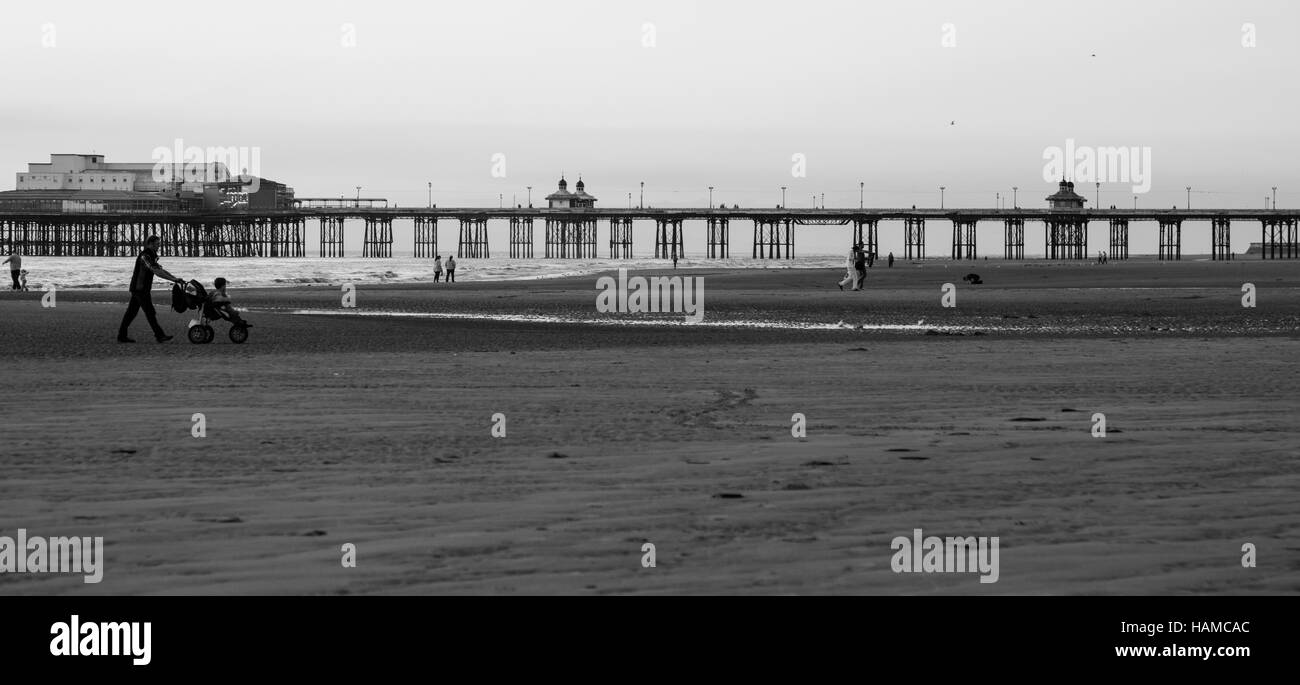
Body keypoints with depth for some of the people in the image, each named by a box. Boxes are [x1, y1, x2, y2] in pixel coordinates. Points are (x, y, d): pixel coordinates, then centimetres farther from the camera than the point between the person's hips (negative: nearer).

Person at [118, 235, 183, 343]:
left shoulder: (151, 257, 16)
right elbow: (157, 272, -26)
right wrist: (174, 279, -27)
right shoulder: (145, 256, -17)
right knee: (150, 313, -8)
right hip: (140, 289, -10)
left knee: (131, 312, 10)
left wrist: (175, 279, 3)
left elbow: (161, 270, 14)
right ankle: (160, 335, -7)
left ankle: (121, 335, 11)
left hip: (137, 289, 10)